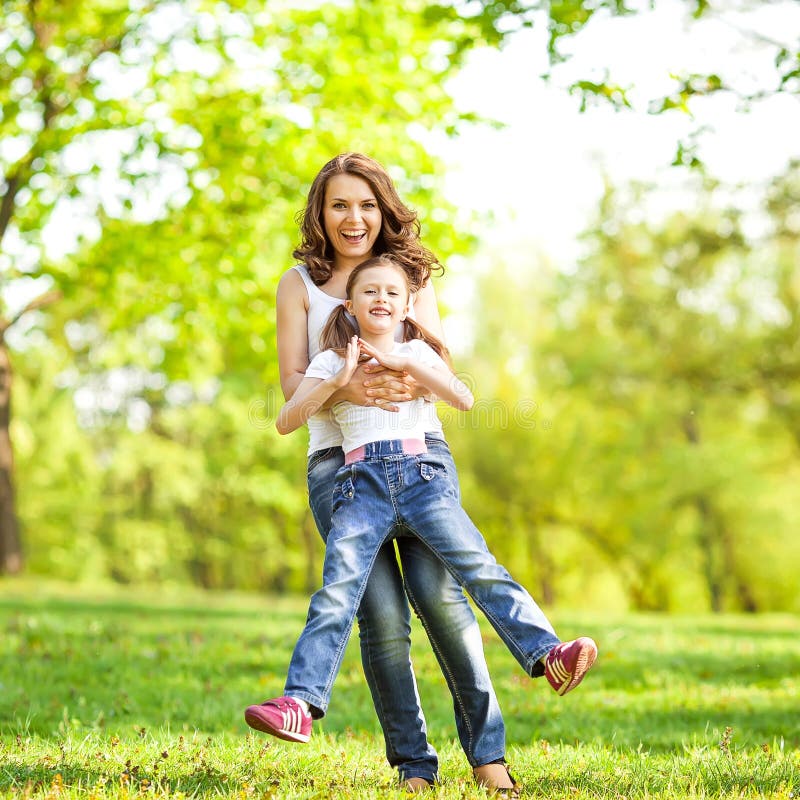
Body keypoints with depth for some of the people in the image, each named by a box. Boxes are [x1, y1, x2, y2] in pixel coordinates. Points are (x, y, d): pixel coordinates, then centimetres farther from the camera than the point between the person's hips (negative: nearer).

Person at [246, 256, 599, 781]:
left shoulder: (417, 351, 20)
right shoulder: (331, 361, 17)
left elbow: (464, 399, 3)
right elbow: (286, 422, 6)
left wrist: (403, 362, -2)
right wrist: (337, 381, -5)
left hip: (420, 474, 1)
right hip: (361, 482, -1)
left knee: (479, 566, -18)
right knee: (337, 593, -17)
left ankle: (548, 655, -27)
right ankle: (300, 704, -25)